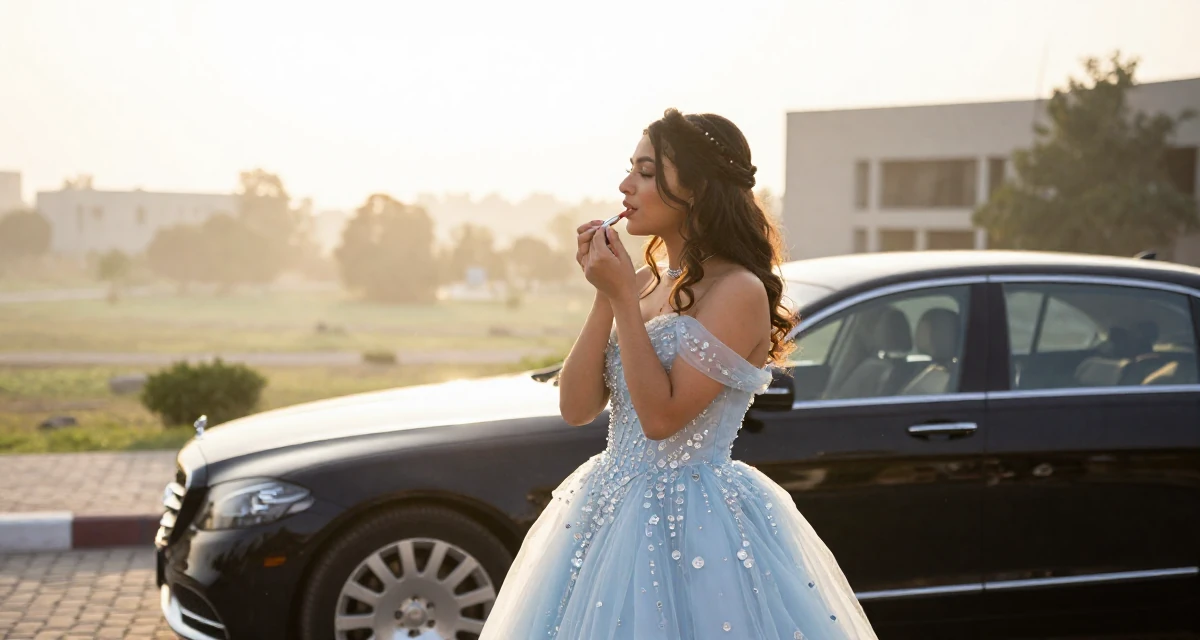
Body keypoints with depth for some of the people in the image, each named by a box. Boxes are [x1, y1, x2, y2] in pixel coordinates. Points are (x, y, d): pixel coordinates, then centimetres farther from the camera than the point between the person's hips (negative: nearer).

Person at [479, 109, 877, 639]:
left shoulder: (738, 291, -14)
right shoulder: (646, 281, 7)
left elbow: (661, 417, -20)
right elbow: (576, 408, 1)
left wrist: (623, 299, -17)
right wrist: (606, 295, -7)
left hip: (692, 521, -7)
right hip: (609, 512, 7)